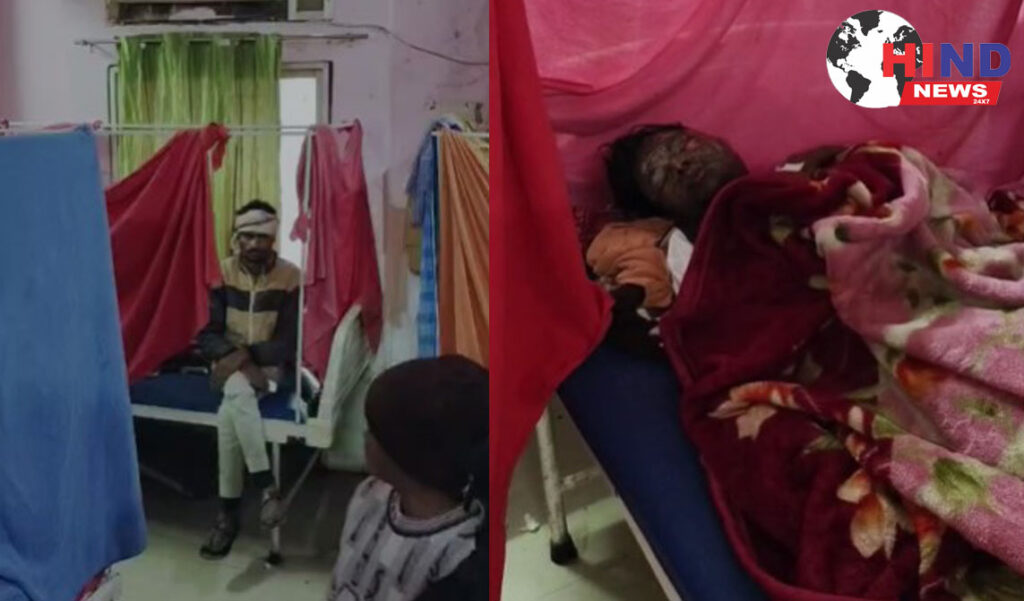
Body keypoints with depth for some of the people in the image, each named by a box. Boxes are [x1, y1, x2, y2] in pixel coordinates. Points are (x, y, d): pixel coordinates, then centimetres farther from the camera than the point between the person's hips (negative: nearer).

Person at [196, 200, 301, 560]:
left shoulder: (290, 278, -7)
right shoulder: (222, 273, -1)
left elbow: (288, 344, -9)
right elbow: (207, 335, -2)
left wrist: (247, 355, -22)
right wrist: (233, 357, -21)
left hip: (270, 367, -2)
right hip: (230, 367, 2)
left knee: (228, 414, -30)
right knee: (239, 393, -34)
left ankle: (229, 513, -20)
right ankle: (267, 486, -30)